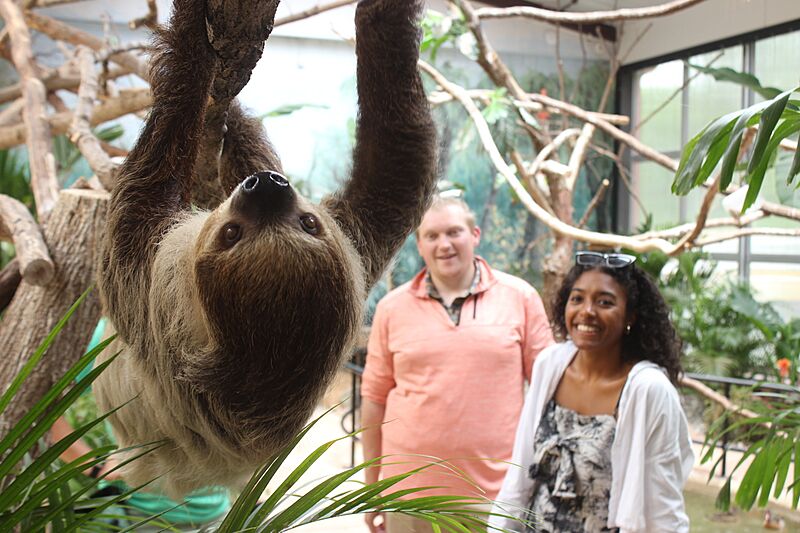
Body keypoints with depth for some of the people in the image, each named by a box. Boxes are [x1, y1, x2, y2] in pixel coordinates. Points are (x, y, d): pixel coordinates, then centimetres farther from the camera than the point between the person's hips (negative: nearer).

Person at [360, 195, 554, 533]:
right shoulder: (392, 308, 3)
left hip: (497, 492, -1)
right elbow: (375, 399, 6)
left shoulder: (520, 298, 0)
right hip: (411, 493, 1)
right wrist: (371, 490, 7)